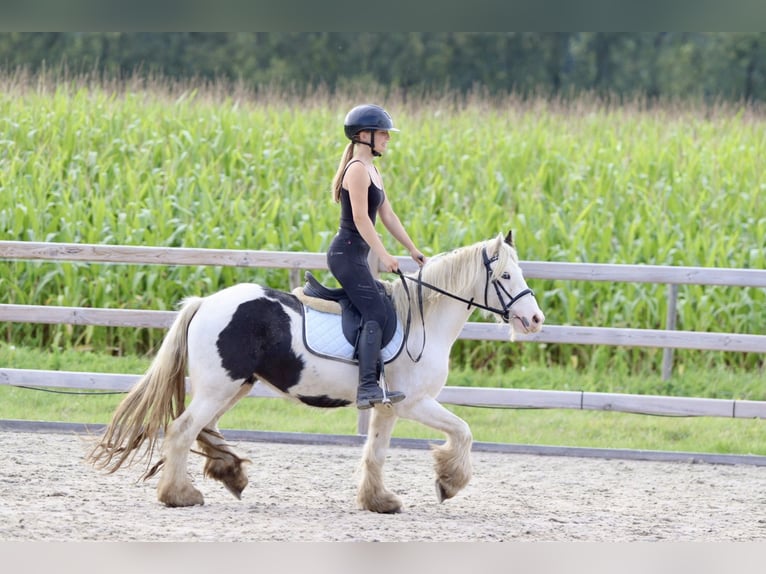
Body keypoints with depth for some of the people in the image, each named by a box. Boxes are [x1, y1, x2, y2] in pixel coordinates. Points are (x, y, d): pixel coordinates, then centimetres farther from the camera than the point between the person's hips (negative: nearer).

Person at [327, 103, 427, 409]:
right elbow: (360, 218, -21)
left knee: (377, 312, 12)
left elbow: (388, 216, 21)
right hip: (347, 253, -11)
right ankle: (367, 387, -27)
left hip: (355, 257, 11)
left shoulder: (372, 171, 18)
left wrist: (413, 250, 21)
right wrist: (383, 255, -25)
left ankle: (370, 384, 12)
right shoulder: (357, 170, -13)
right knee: (375, 314, -18)